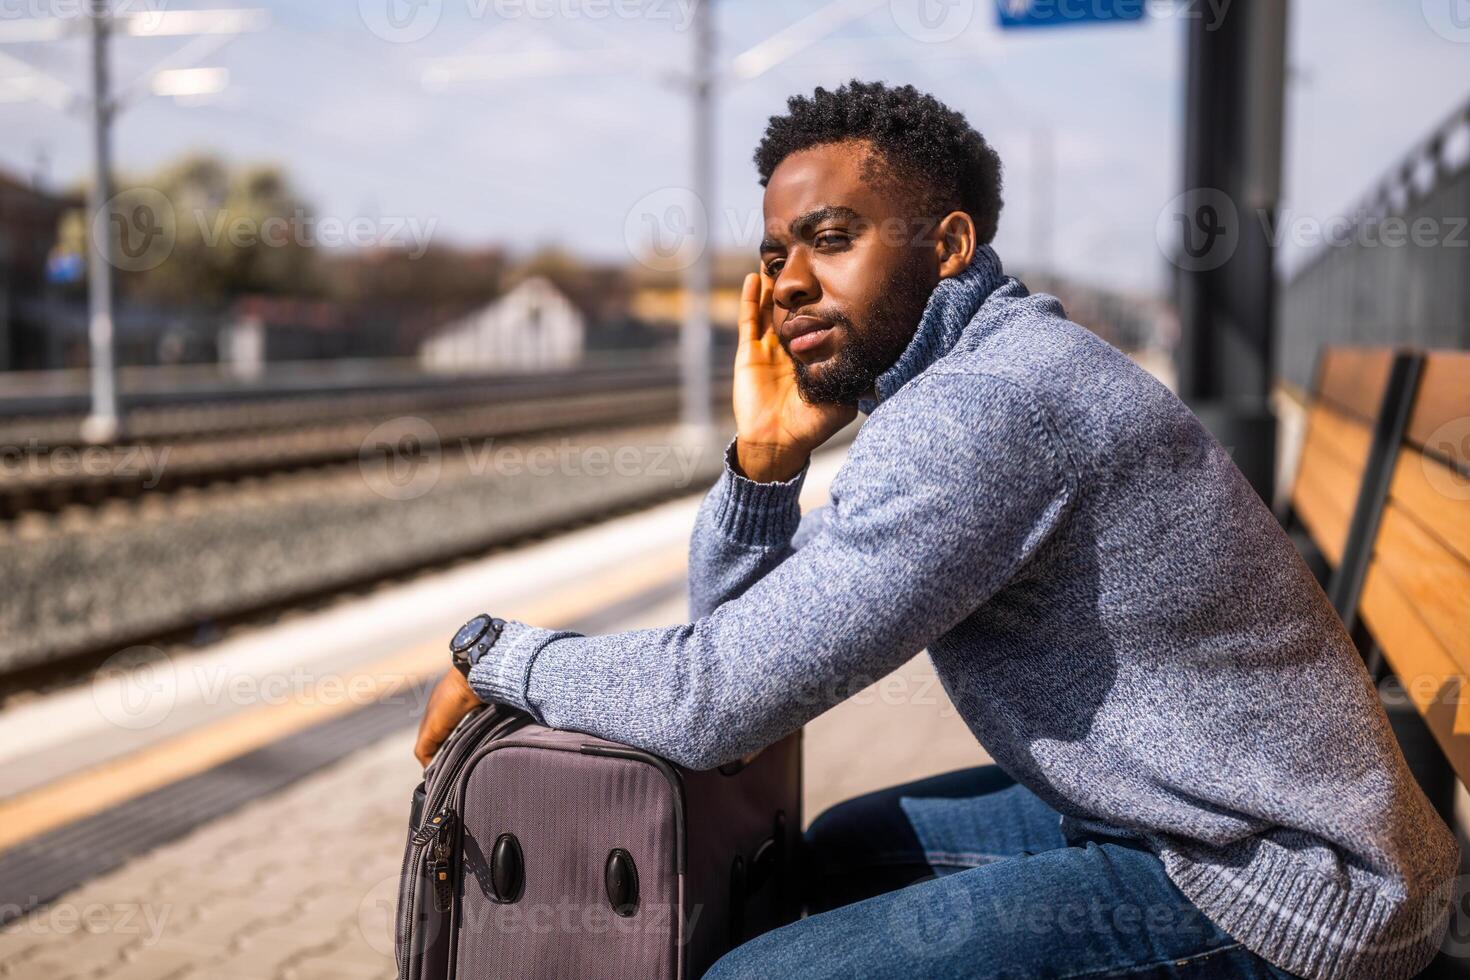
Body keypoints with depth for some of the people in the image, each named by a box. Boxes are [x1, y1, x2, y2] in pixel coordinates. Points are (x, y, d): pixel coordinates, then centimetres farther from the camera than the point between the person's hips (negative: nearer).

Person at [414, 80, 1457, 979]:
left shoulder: (981, 403, -24)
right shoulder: (961, 373, 8)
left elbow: (716, 700, -25)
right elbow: (741, 620, 10)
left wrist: (499, 652, -9)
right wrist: (765, 455, -7)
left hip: (1269, 892, -10)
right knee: (843, 850, 22)